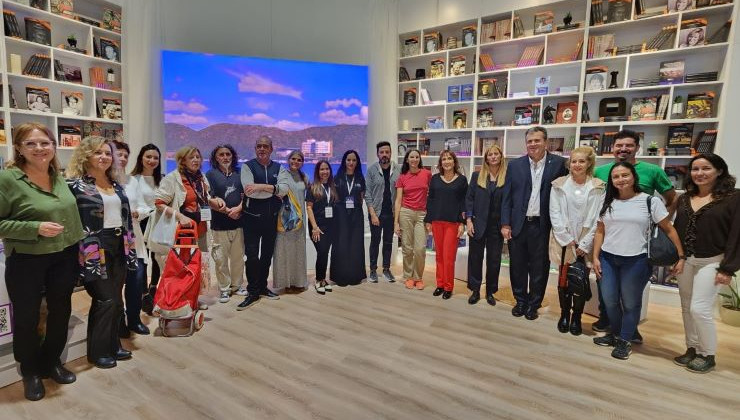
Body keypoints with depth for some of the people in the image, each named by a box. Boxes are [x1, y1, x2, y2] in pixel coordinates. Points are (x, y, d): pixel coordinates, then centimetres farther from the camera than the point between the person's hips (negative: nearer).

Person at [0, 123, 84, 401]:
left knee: (61, 311, 14)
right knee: (27, 317, 10)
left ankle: (51, 362, 36)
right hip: (26, 262, -5)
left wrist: (79, 249, 13)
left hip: (64, 258, 5)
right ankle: (30, 372, 33)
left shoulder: (59, 177, 4)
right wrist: (36, 228, -24)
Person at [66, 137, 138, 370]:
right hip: (94, 250, -6)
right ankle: (98, 351, 17)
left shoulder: (116, 184, 13)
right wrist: (87, 252, -15)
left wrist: (129, 246, 13)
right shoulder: (75, 184, -7)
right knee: (106, 300, -1)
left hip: (118, 247, 6)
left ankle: (113, 344, 26)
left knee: (116, 299, 12)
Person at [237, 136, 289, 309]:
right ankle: (252, 293, 11)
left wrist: (261, 186, -21)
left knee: (267, 253, 14)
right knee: (252, 255, -2)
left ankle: (262, 287, 29)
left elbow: (284, 189, -12)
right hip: (252, 217, -3)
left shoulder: (279, 168, 5)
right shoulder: (248, 166, -4)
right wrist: (274, 190, -16)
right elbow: (249, 191, -18)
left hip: (272, 217, 4)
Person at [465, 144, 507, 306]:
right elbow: (469, 198, 2)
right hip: (478, 223, 1)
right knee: (475, 257, 6)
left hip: (497, 225, -1)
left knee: (494, 259, 8)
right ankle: (475, 290, 20)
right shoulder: (477, 175, 4)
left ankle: (490, 292, 24)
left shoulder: (507, 177, 0)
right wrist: (469, 220, -6)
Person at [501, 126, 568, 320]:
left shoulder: (558, 163, -1)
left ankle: (533, 304, 28)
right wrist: (505, 224, -2)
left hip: (542, 226, -2)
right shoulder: (515, 165, 5)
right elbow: (507, 197, 4)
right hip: (518, 224, 2)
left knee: (539, 268, 9)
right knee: (517, 266, 11)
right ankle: (520, 301, 30)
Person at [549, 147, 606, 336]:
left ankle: (576, 317, 22)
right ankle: (564, 315, 23)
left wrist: (584, 244, -8)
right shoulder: (559, 185, 1)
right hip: (563, 241, 0)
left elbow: (598, 218, -3)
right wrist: (567, 240, -7)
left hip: (586, 244, 0)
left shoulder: (598, 187, 0)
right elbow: (555, 214, -2)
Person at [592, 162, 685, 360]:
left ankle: (624, 341, 24)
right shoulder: (607, 203, 6)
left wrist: (681, 256, -4)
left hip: (636, 261, -3)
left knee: (630, 303, 9)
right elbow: (600, 232, 8)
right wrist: (595, 257, 2)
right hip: (607, 259, 3)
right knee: (609, 301, 10)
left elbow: (669, 230, 0)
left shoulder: (650, 201, -4)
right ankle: (615, 334, 32)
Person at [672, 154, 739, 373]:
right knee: (687, 308, 11)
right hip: (685, 260, 5)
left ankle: (708, 355, 13)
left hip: (711, 262, -5)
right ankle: (692, 349, 25)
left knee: (700, 309, -6)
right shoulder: (684, 199, 8)